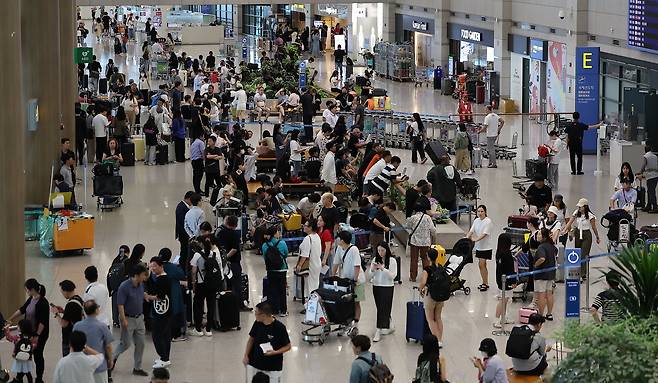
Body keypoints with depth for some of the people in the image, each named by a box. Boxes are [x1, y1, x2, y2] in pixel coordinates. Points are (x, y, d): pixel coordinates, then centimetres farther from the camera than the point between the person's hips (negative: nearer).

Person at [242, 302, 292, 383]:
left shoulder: (279, 327, -18)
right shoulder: (257, 323, -5)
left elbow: (288, 346, -8)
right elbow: (251, 339, 10)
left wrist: (275, 352, -23)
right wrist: (246, 355, 1)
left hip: (273, 367, -4)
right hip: (255, 364, 4)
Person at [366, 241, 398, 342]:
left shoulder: (392, 261, -5)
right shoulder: (375, 260, 5)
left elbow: (393, 276, -13)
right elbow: (369, 277, 6)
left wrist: (383, 269, -23)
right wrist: (372, 270, -15)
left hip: (387, 287, -5)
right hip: (376, 287, 5)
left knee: (383, 309, -9)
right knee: (381, 308, 11)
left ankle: (378, 332, -10)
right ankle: (388, 327, 29)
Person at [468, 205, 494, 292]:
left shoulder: (488, 221, -14)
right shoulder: (476, 221, 7)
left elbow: (484, 234, -22)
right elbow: (471, 231, 3)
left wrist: (476, 239, -32)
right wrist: (466, 238, -14)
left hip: (486, 247, -7)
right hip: (479, 246, 7)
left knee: (481, 264, -12)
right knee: (482, 265, 12)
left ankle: (485, 284, -4)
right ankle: (485, 283, 21)